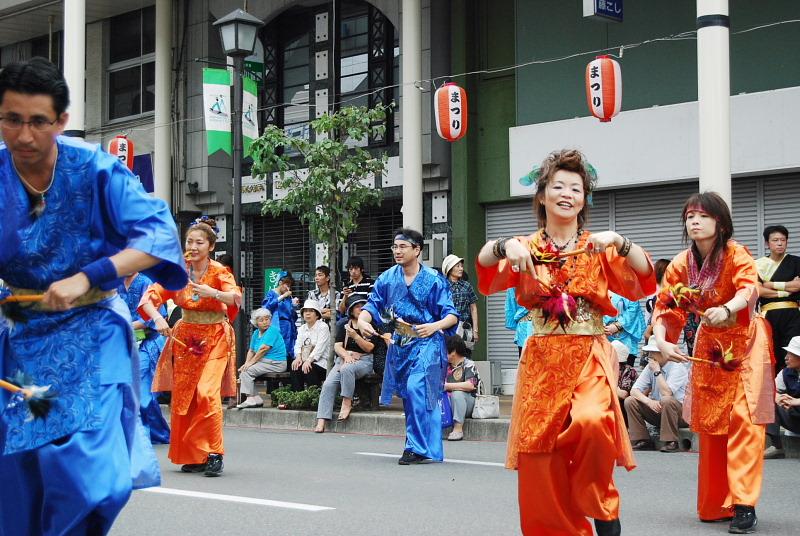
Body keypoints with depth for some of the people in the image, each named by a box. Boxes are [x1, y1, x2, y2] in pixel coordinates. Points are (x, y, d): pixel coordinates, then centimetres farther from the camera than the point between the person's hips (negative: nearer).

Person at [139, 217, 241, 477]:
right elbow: (149, 297, -7)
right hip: (185, 338, 4)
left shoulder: (219, 271, -11)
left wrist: (213, 293, -48)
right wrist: (158, 319, -27)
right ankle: (191, 456, 15)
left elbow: (236, 297, -28)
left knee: (207, 393, -20)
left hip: (215, 339, -4)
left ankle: (213, 453, -11)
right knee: (182, 397, 3)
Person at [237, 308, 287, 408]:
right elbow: (251, 350, 15)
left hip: (276, 363, -9)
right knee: (242, 371, -1)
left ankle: (250, 399, -17)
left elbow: (264, 349, -18)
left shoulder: (273, 330, -12)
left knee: (247, 371, -18)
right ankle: (257, 399, -5)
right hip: (264, 362, 9)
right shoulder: (256, 333, 15)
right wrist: (246, 363, -2)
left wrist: (251, 362, -14)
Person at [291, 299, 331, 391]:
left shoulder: (323, 327, -2)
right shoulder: (302, 328, 21)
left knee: (309, 369, -34)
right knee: (295, 367, -26)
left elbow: (320, 347, -14)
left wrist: (309, 360, -26)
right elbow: (298, 345, 8)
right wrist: (298, 357, -15)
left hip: (320, 361, -5)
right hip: (304, 359, 5)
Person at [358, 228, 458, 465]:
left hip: (426, 343, -6)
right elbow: (373, 304, 4)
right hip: (400, 343, 6)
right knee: (409, 394, 10)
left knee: (417, 389, -19)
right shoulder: (388, 278, 5)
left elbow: (451, 315, -8)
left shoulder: (433, 280, -8)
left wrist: (435, 326, -27)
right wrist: (362, 320, -18)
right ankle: (426, 447, 23)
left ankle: (418, 447, -12)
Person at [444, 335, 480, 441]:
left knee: (457, 393, -36)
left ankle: (458, 428, -36)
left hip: (468, 403, -5)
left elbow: (470, 385, -22)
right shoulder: (446, 365, 14)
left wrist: (447, 386, -22)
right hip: (448, 402, 5)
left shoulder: (468, 364, -5)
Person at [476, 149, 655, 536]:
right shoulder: (525, 249, 8)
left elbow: (643, 282, -6)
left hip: (590, 358, -2)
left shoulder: (599, 249, 6)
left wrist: (620, 243, -22)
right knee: (540, 460, -2)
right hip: (541, 361, 2)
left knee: (591, 422, -29)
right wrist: (502, 247, -29)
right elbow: (486, 271, -9)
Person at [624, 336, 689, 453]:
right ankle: (643, 441, -8)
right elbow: (634, 390, -4)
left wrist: (657, 371, -22)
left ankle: (671, 443, -24)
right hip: (657, 410, 6)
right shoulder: (650, 367, 2)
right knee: (630, 401, -10)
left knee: (666, 400, -37)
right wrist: (648, 401, -23)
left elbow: (666, 393, -29)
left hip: (680, 413, -6)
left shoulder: (677, 368, -15)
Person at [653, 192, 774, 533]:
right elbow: (666, 308, -8)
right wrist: (661, 341, -28)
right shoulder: (681, 265, -7)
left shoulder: (736, 255, -19)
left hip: (743, 344, -5)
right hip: (708, 346, 5)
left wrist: (727, 309, -59)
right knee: (710, 425, 8)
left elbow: (749, 288, -38)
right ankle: (716, 505, 18)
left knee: (743, 420, -15)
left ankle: (744, 504, -15)